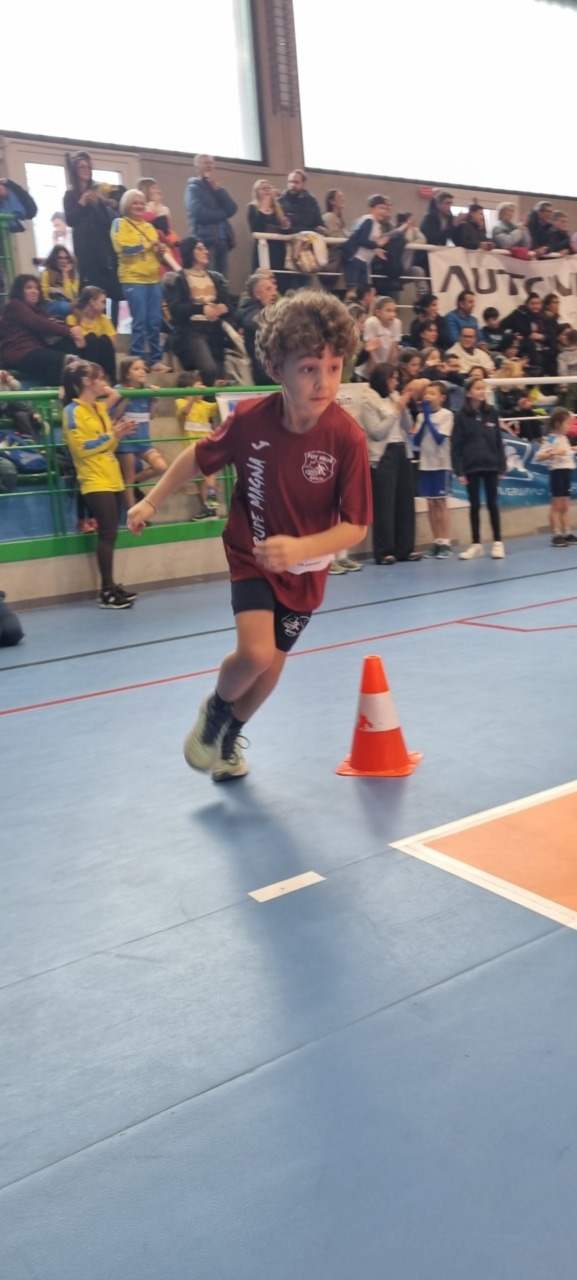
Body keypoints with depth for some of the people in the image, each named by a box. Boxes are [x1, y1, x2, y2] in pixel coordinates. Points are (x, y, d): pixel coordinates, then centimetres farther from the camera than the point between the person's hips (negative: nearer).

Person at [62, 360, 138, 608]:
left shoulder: (100, 408, 16)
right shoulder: (73, 411, -9)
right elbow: (81, 447, -18)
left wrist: (119, 433, 4)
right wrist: (112, 434, -17)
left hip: (113, 480, 8)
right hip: (95, 482, -8)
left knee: (110, 533, 9)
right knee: (107, 533, -10)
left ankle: (110, 587, 14)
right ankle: (107, 591, -6)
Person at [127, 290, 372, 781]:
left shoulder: (348, 438, -25)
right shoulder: (250, 418, -21)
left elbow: (355, 526, -22)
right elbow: (200, 456, -1)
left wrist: (300, 548, -39)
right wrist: (151, 501, 0)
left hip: (305, 567, 1)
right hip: (252, 556, -1)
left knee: (271, 664, 13)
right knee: (254, 653, -22)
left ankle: (229, 735, 43)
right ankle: (214, 710, 14)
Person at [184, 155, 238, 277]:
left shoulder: (216, 188, 22)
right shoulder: (194, 187, 3)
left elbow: (232, 209, 6)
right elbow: (200, 214, -14)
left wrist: (217, 188, -1)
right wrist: (223, 213, 0)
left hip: (223, 240, 6)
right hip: (206, 241, -6)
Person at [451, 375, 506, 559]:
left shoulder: (491, 413, 3)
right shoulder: (461, 416, -4)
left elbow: (498, 441, 5)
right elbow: (456, 446, -5)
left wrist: (502, 466, 2)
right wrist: (459, 471, -10)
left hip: (490, 465, 1)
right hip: (471, 467, -1)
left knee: (492, 504, 6)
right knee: (475, 505, 6)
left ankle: (497, 542, 13)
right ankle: (476, 544, 15)